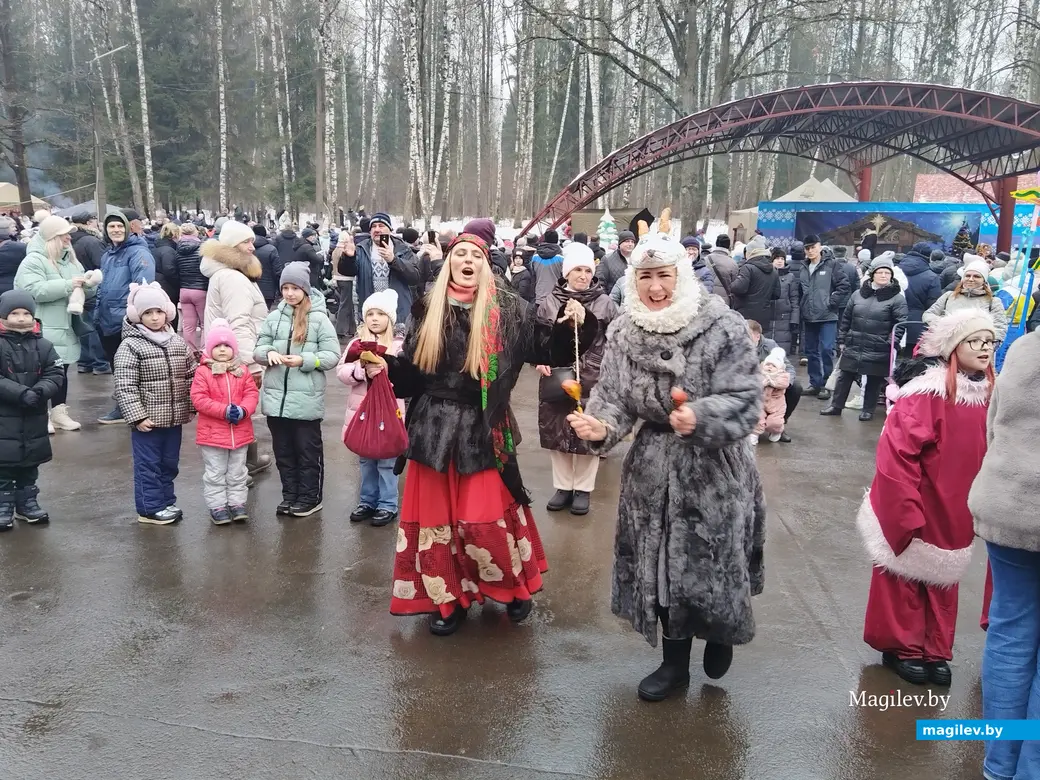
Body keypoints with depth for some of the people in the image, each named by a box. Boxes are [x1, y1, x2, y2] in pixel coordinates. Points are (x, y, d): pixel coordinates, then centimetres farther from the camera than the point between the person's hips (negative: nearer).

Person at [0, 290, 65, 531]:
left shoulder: (43, 345, 0)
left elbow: (56, 374, -2)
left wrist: (40, 391, -21)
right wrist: (20, 393, -27)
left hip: (34, 417, 4)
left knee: (30, 463, 14)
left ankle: (27, 503, 28)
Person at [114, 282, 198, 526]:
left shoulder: (178, 343, 6)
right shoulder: (130, 346, -10)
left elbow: (191, 377, 13)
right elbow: (125, 387, -14)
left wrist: (191, 408, 9)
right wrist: (137, 416, -18)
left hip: (174, 418, 6)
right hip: (147, 420, -5)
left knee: (169, 463, 16)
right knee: (148, 465, 5)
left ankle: (166, 503, 29)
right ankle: (150, 508, 15)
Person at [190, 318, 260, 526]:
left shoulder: (242, 371, 3)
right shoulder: (203, 372, -7)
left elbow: (252, 393, 0)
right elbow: (199, 399, -14)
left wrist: (243, 410, -20)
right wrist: (224, 410, -22)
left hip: (240, 432, 3)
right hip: (212, 433, -3)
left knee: (237, 473, 13)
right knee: (215, 474, 7)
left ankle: (237, 503, 24)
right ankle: (217, 506, 17)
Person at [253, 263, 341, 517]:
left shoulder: (319, 319, -6)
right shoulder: (274, 317, 5)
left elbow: (332, 356, -7)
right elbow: (258, 349, 8)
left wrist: (304, 360, -19)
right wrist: (269, 352, -14)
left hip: (306, 399, -4)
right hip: (276, 397, 4)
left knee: (308, 451, 8)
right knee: (283, 451, 15)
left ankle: (310, 497, 21)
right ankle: (290, 495, 29)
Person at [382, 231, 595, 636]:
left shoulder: (509, 311, -2)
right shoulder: (427, 310, 5)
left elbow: (550, 349, -3)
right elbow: (410, 368, 9)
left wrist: (572, 324, -20)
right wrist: (384, 365, -9)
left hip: (482, 429, -3)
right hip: (433, 427, 3)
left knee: (484, 519, -1)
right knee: (434, 517, 9)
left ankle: (515, 588, 24)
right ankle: (447, 600, 26)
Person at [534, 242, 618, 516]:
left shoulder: (605, 303, 1)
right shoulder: (550, 303, 4)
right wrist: (540, 361, -5)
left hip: (593, 380, -2)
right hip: (556, 378, 2)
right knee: (557, 432, 9)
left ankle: (583, 489, 20)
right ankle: (563, 487, 24)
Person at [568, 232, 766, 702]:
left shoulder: (722, 326, -15)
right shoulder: (624, 333, -2)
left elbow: (746, 399, -18)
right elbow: (615, 398, -3)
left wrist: (701, 417, -35)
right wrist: (601, 426, -25)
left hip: (716, 468, -3)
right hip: (654, 466, 4)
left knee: (713, 562, 6)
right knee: (660, 566, 10)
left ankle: (721, 632, 41)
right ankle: (675, 663, 30)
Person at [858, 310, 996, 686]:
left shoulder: (986, 393, 0)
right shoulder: (926, 392, -23)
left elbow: (985, 455, 11)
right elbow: (896, 455, -25)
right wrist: (906, 510, -24)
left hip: (954, 511, 7)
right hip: (912, 506, -7)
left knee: (943, 578, 18)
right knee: (905, 575, 9)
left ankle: (936, 651, 33)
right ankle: (903, 648, 27)